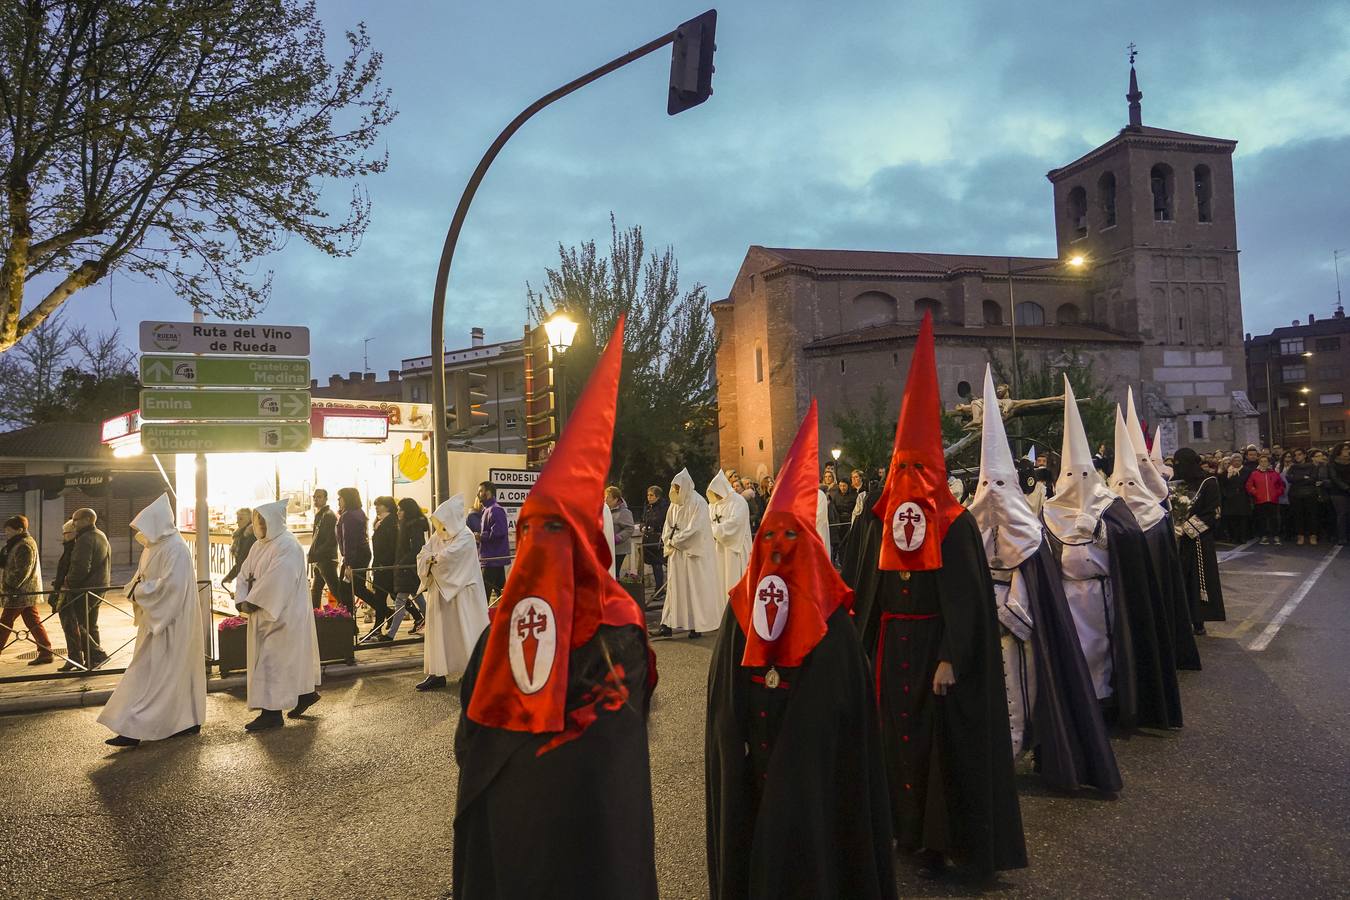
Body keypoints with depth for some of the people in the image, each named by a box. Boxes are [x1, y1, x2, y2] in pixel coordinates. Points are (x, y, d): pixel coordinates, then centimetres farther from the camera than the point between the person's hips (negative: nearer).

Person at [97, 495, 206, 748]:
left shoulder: (175, 548, -17)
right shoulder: (155, 547, 13)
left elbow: (172, 584, -25)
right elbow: (142, 578, 18)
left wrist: (140, 590, -14)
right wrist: (136, 588, -4)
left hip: (170, 622, -10)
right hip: (157, 620, 10)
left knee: (149, 672, -8)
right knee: (177, 671, 13)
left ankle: (133, 729, -5)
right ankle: (189, 721, 21)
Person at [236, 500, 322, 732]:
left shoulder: (287, 546, -18)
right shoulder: (260, 546, 11)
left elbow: (276, 580, -25)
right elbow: (245, 573, 7)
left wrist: (252, 602, -20)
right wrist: (242, 600, -8)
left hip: (283, 614, -9)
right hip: (264, 613, 9)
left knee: (273, 660, -6)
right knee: (292, 657, 17)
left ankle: (272, 713, -1)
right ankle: (306, 693, 30)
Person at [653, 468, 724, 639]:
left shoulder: (698, 503, -10)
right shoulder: (675, 504, 11)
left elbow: (694, 529, -17)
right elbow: (668, 527, 11)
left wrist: (674, 541, -12)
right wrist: (668, 544, -6)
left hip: (694, 553, -6)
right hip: (677, 554, 6)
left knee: (695, 587, -1)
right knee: (674, 587, 4)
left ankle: (697, 626, 6)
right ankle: (668, 625, 4)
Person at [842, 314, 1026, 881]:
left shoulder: (956, 525, -7)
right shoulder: (873, 523, 1)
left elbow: (966, 600, -10)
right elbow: (857, 591, 5)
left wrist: (949, 659, -17)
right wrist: (857, 649, 1)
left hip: (936, 647, -3)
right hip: (887, 648, 3)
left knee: (939, 741, 4)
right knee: (894, 736, 10)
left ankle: (937, 838, 19)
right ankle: (904, 828, 27)